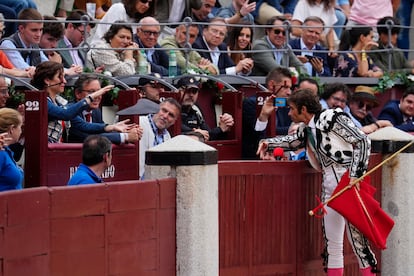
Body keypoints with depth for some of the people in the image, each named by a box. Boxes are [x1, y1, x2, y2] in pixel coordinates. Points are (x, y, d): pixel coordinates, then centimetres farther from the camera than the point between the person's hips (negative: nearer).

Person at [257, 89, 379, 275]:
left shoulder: (332, 118, -9)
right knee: (332, 242, 9)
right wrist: (268, 143, 24)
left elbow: (362, 141, -13)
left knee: (357, 239, -11)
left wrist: (355, 175, -19)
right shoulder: (305, 129, 14)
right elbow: (295, 141, 37)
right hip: (329, 187, 9)